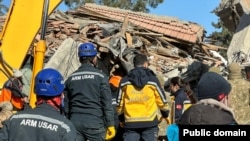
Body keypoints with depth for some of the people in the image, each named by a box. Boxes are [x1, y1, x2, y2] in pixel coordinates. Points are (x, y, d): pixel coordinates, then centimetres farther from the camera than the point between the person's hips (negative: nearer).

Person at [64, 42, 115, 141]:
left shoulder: (70, 78, 10)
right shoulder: (100, 76, -3)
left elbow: (65, 105, 13)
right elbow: (107, 103, -7)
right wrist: (110, 124, -3)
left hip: (75, 121, 4)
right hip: (94, 121, -4)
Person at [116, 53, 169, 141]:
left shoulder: (125, 81, 5)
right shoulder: (152, 80, 1)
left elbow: (120, 103, 8)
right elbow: (162, 100, 7)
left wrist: (122, 119, 23)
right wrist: (166, 114, 25)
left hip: (131, 123, 1)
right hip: (150, 122, -1)